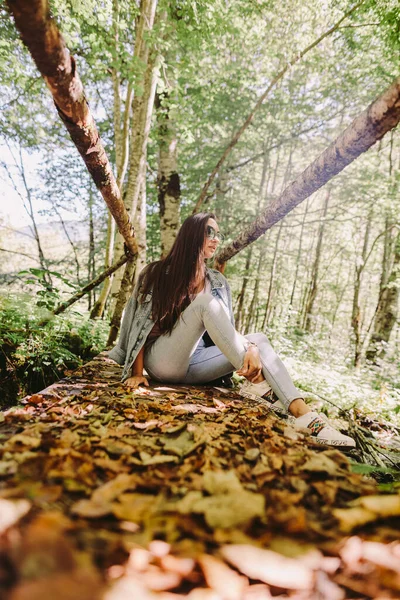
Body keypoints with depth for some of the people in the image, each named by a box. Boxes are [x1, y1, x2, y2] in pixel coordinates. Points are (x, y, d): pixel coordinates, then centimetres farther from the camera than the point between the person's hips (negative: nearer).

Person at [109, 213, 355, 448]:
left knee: (259, 339, -17)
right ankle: (256, 382, -31)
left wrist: (250, 349, -21)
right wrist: (137, 373, -12)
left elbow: (227, 332, 0)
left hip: (193, 365, 5)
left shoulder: (218, 282, 8)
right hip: (163, 363, -4)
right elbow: (140, 324, -5)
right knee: (205, 303, -27)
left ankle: (303, 414, -35)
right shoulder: (157, 274, -3)